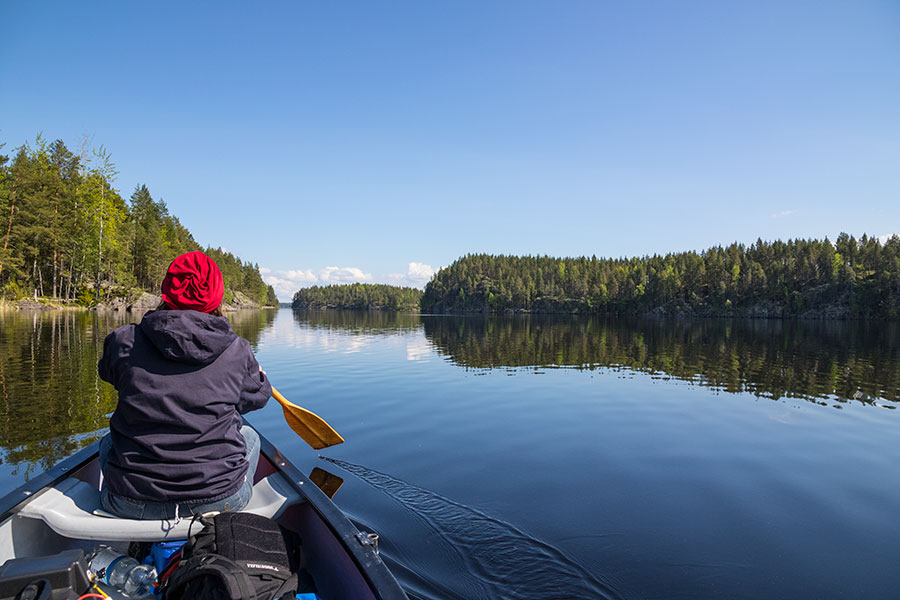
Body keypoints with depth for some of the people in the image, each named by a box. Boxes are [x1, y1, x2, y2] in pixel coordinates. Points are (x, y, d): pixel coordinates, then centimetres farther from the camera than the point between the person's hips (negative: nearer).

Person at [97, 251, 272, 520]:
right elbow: (258, 396, 11)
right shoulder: (237, 351, -8)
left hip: (132, 505, 2)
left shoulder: (124, 341, -6)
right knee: (249, 436, 32)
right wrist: (259, 376, 35)